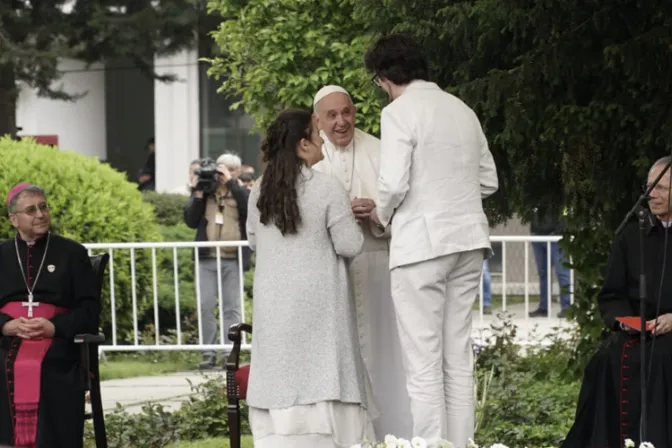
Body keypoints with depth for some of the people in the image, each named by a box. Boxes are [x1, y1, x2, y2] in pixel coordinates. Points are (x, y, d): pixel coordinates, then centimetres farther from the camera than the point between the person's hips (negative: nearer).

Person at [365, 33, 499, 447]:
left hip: (421, 242, -7)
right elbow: (488, 181, 16)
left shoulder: (399, 113, -8)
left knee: (424, 364, -4)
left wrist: (382, 212, 3)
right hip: (468, 241, 7)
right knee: (458, 358, 11)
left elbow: (394, 183, -16)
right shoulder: (462, 110, 12)